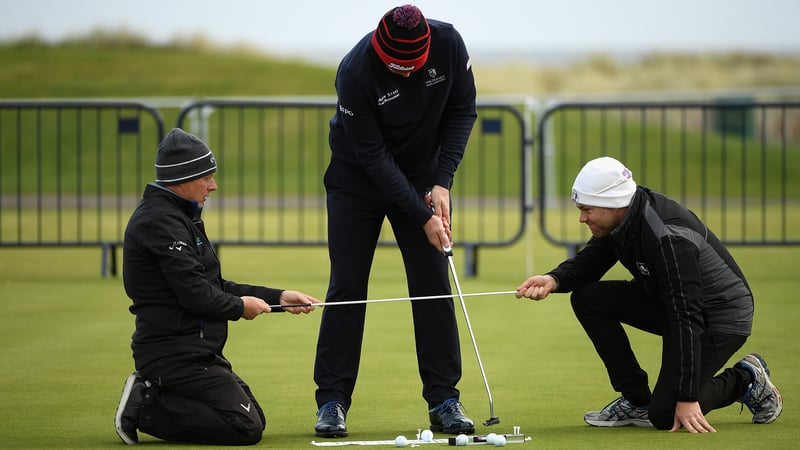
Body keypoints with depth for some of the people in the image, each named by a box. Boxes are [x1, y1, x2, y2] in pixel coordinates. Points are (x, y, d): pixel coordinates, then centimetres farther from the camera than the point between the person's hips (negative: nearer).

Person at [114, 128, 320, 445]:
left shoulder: (177, 217, 18)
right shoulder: (161, 222, -16)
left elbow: (215, 287, 23)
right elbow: (195, 294, -21)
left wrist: (277, 298, 17)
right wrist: (240, 306, -2)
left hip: (195, 352, 11)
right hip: (176, 355, -11)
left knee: (254, 419, 12)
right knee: (246, 427, -16)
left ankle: (149, 394, 10)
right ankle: (145, 408, -9)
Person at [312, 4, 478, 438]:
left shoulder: (449, 44, -21)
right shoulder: (356, 71, -31)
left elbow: (462, 110, -7)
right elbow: (374, 156, -25)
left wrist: (442, 182, -15)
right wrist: (423, 216, -25)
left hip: (421, 173, 3)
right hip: (357, 176, -3)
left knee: (433, 284, -3)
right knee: (346, 286, -5)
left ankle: (444, 401, 1)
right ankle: (332, 402, 2)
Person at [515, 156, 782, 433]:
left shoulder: (668, 238, -33)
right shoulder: (621, 218, -8)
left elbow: (686, 319, -33)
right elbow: (587, 262, 7)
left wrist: (687, 398, -33)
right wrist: (554, 280, -18)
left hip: (721, 315, -9)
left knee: (665, 415, -17)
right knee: (587, 298, -6)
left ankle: (745, 380, 8)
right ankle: (637, 401, 2)